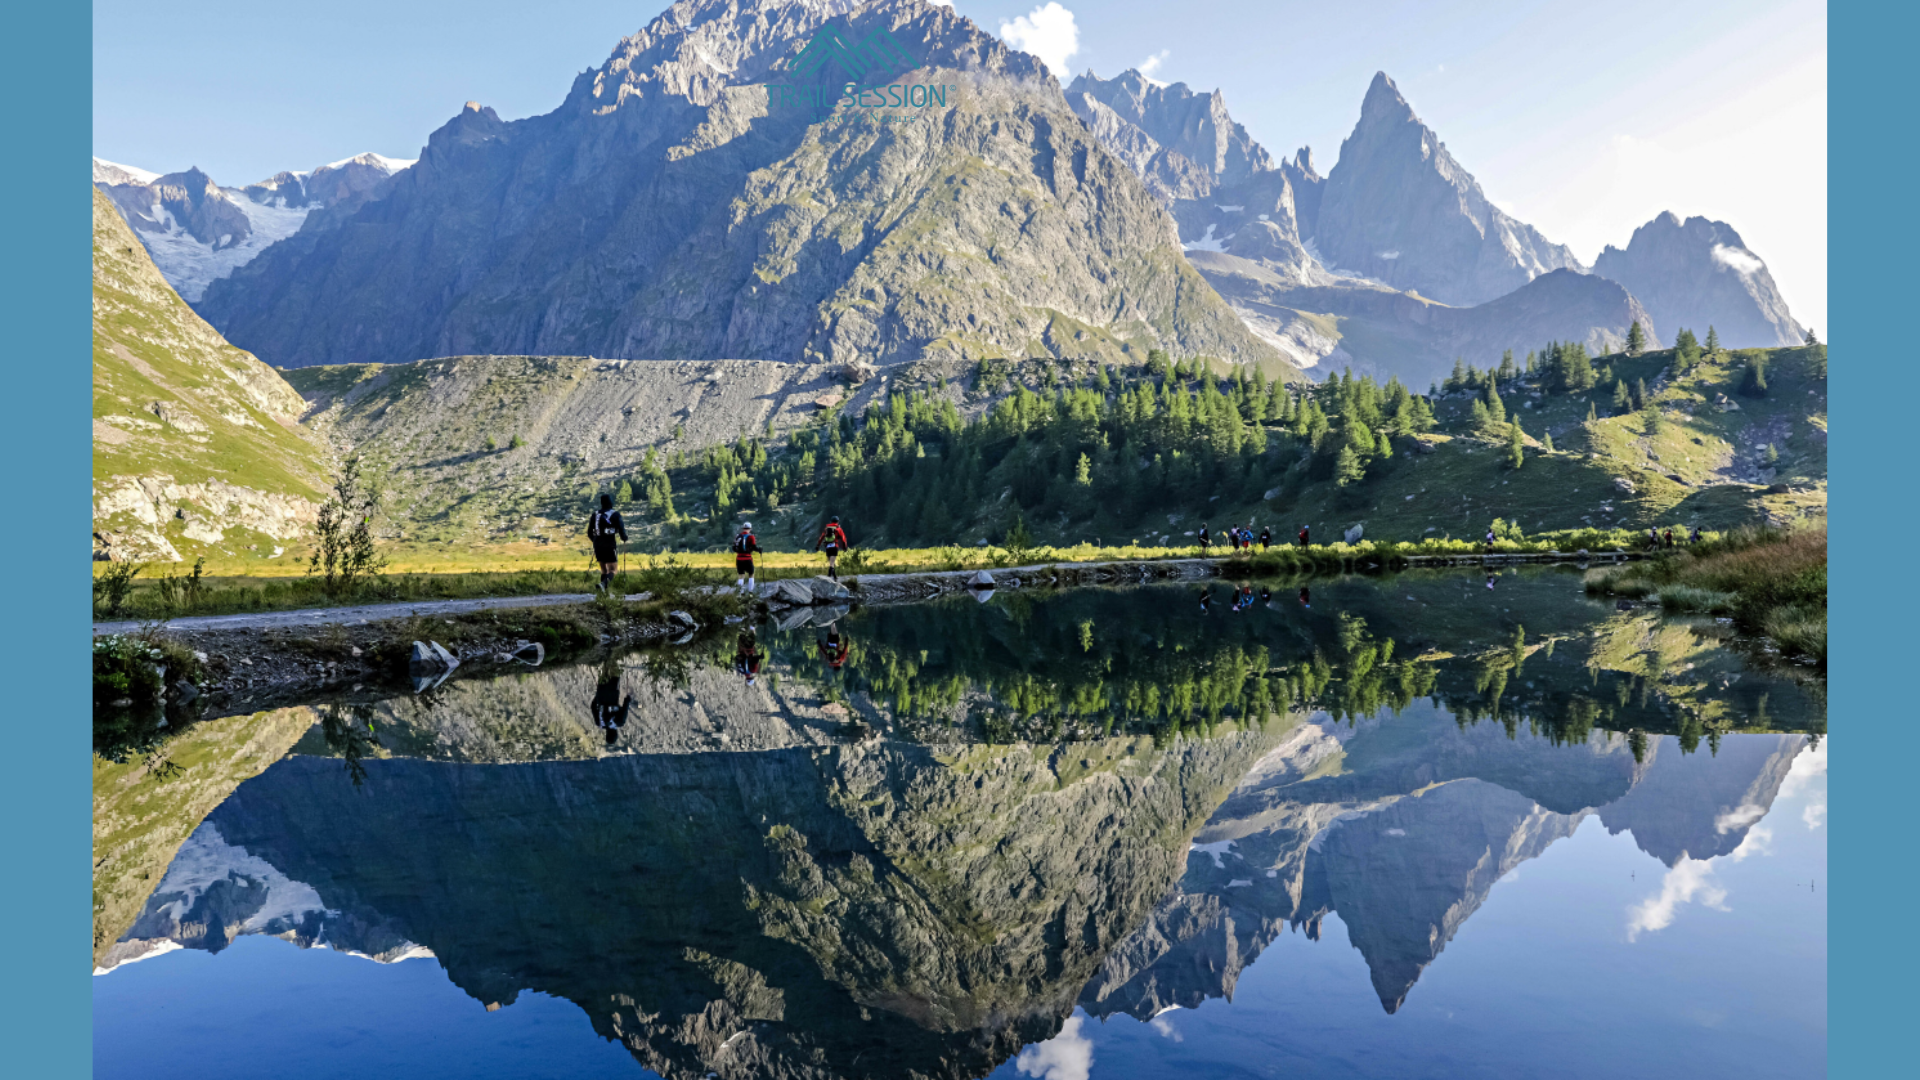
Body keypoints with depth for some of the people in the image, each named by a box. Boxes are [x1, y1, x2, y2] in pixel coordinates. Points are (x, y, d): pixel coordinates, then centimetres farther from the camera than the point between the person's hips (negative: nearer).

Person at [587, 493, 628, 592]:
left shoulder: (595, 514, 7)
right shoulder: (615, 514, -4)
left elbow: (589, 533, 10)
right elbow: (621, 528, -9)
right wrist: (624, 537, 12)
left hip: (598, 547, 4)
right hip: (610, 546, -4)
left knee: (604, 570, 18)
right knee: (613, 570, 0)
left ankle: (604, 591, 9)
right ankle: (603, 584, -29)